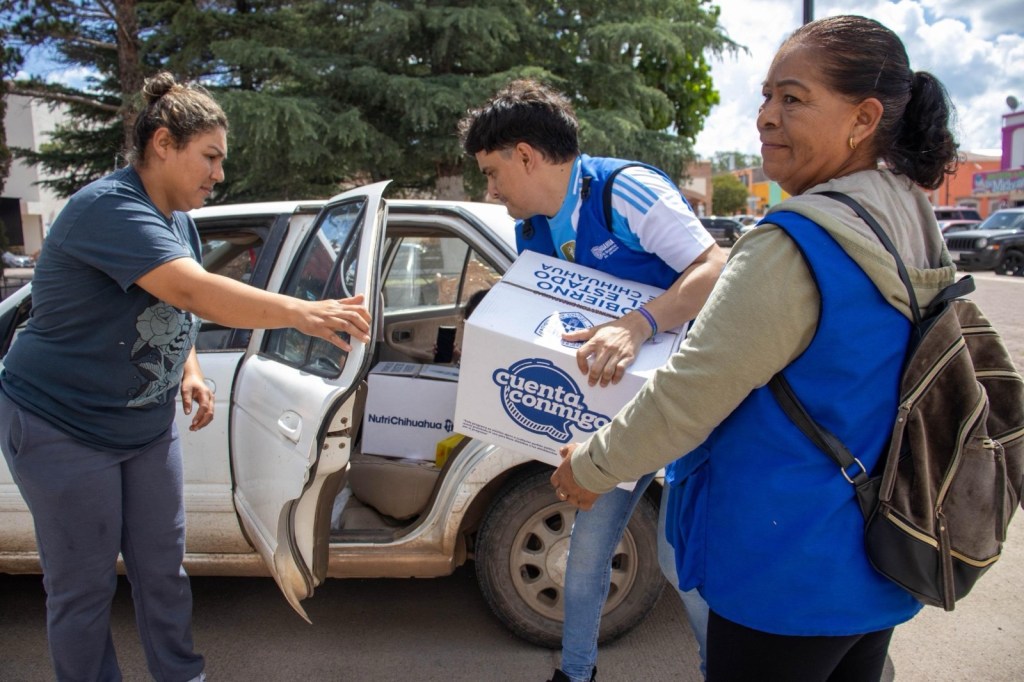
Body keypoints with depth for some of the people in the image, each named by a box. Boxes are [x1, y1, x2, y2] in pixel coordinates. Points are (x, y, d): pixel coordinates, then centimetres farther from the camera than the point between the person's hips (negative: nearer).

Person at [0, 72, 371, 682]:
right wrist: (304, 313, -46)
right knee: (85, 586, 7)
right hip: (64, 429, -8)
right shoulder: (108, 208, -23)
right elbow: (193, 290, -39)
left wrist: (190, 373, 1)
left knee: (162, 568, 14)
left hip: (147, 424, 8)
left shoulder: (179, 220, 6)